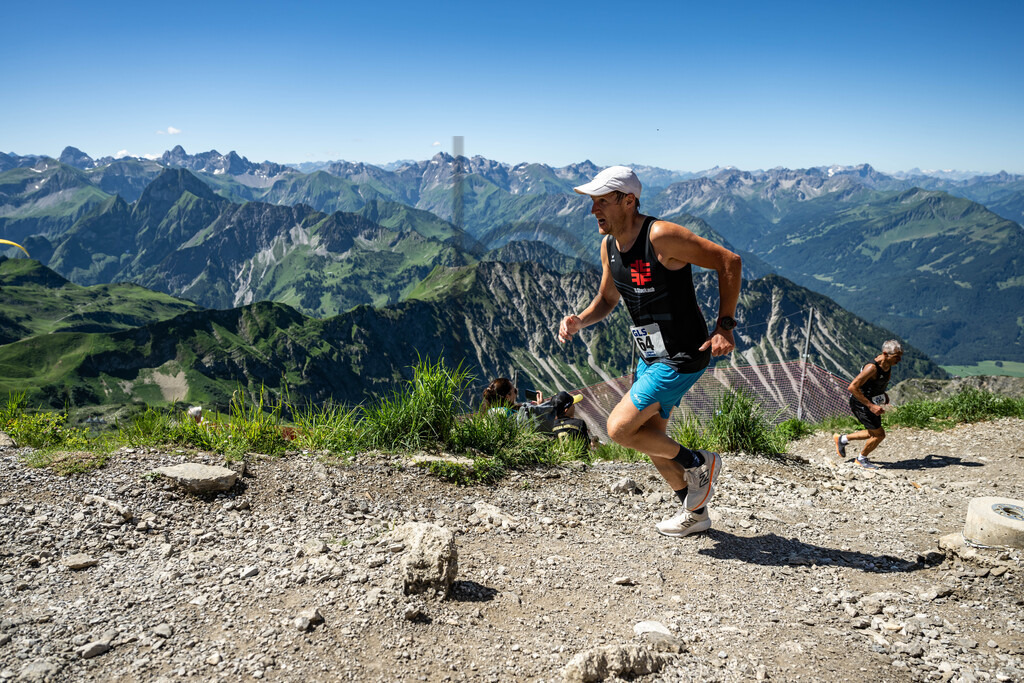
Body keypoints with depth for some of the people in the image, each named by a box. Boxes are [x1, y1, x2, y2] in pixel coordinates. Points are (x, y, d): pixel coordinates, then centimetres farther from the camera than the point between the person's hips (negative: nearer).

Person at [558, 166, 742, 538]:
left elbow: (729, 261, -18)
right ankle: (695, 514, 37)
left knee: (619, 428, -11)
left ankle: (699, 463, 10)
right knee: (651, 440, 17)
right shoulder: (609, 246, 3)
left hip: (682, 357, -9)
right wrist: (579, 321, -3)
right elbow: (607, 299, 17)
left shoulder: (661, 236, -21)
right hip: (651, 356, 9)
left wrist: (724, 326, -21)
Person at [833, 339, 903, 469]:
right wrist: (870, 406, -31)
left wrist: (883, 393, 10)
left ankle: (842, 439, 37)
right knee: (879, 435, -3)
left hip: (873, 401, 9)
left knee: (873, 433, 19)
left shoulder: (887, 362, -5)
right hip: (860, 403, -9)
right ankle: (862, 459, 22)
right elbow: (852, 387, -32)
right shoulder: (872, 367, -32)